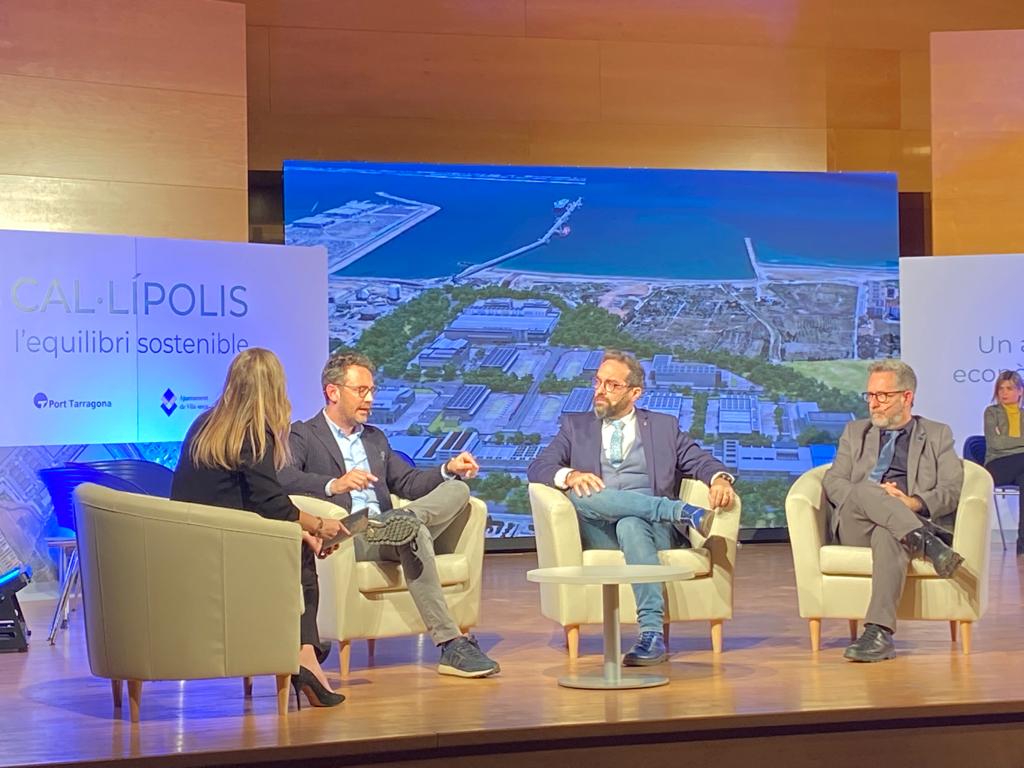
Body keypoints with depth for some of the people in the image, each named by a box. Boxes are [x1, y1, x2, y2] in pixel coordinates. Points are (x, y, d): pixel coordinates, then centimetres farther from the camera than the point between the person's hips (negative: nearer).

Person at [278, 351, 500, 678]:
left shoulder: (376, 439, 29)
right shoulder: (302, 435, 6)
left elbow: (408, 482, 24)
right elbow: (283, 478, -13)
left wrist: (448, 470, 3)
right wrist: (333, 485, -31)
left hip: (384, 532, 7)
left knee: (458, 489, -12)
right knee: (413, 530, -35)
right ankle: (451, 645, -38)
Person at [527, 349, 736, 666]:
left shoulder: (664, 426, 21)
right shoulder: (575, 426, 21)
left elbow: (700, 461, 12)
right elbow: (538, 468, 8)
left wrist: (719, 478, -13)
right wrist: (570, 475, -16)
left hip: (654, 527, -1)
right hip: (600, 533, 1)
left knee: (631, 525, -38)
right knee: (579, 493, -33)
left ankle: (652, 633, -47)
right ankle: (686, 512, -32)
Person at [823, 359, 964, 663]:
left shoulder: (938, 435, 20)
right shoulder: (855, 432, 26)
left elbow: (952, 489, 5)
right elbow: (833, 482, 11)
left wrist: (914, 503, -16)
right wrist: (873, 495, -11)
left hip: (916, 520, -2)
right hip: (855, 525, 2)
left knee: (887, 535, -40)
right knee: (865, 489, -33)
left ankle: (880, 632, -50)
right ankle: (929, 545, -45)